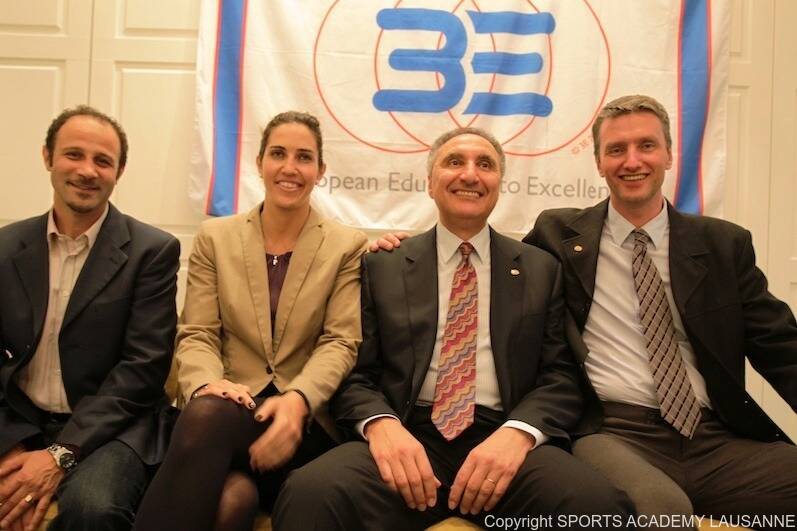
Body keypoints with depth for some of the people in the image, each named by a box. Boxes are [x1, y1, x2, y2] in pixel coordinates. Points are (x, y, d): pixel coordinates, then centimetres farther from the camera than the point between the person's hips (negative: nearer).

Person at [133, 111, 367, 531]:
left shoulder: (347, 246, 6)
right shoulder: (215, 237, 11)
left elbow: (340, 342, -2)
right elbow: (196, 335, 4)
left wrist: (297, 399, -23)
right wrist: (208, 384, -20)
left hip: (303, 418, -1)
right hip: (224, 409, 1)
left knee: (207, 418, -34)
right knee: (222, 468, -36)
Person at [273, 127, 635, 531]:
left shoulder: (541, 270, 14)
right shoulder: (382, 266, 13)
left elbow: (561, 376, 7)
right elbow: (356, 373, 8)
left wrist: (517, 432, -14)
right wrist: (381, 424, -15)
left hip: (503, 437, 1)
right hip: (407, 437, 0)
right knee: (309, 493, -30)